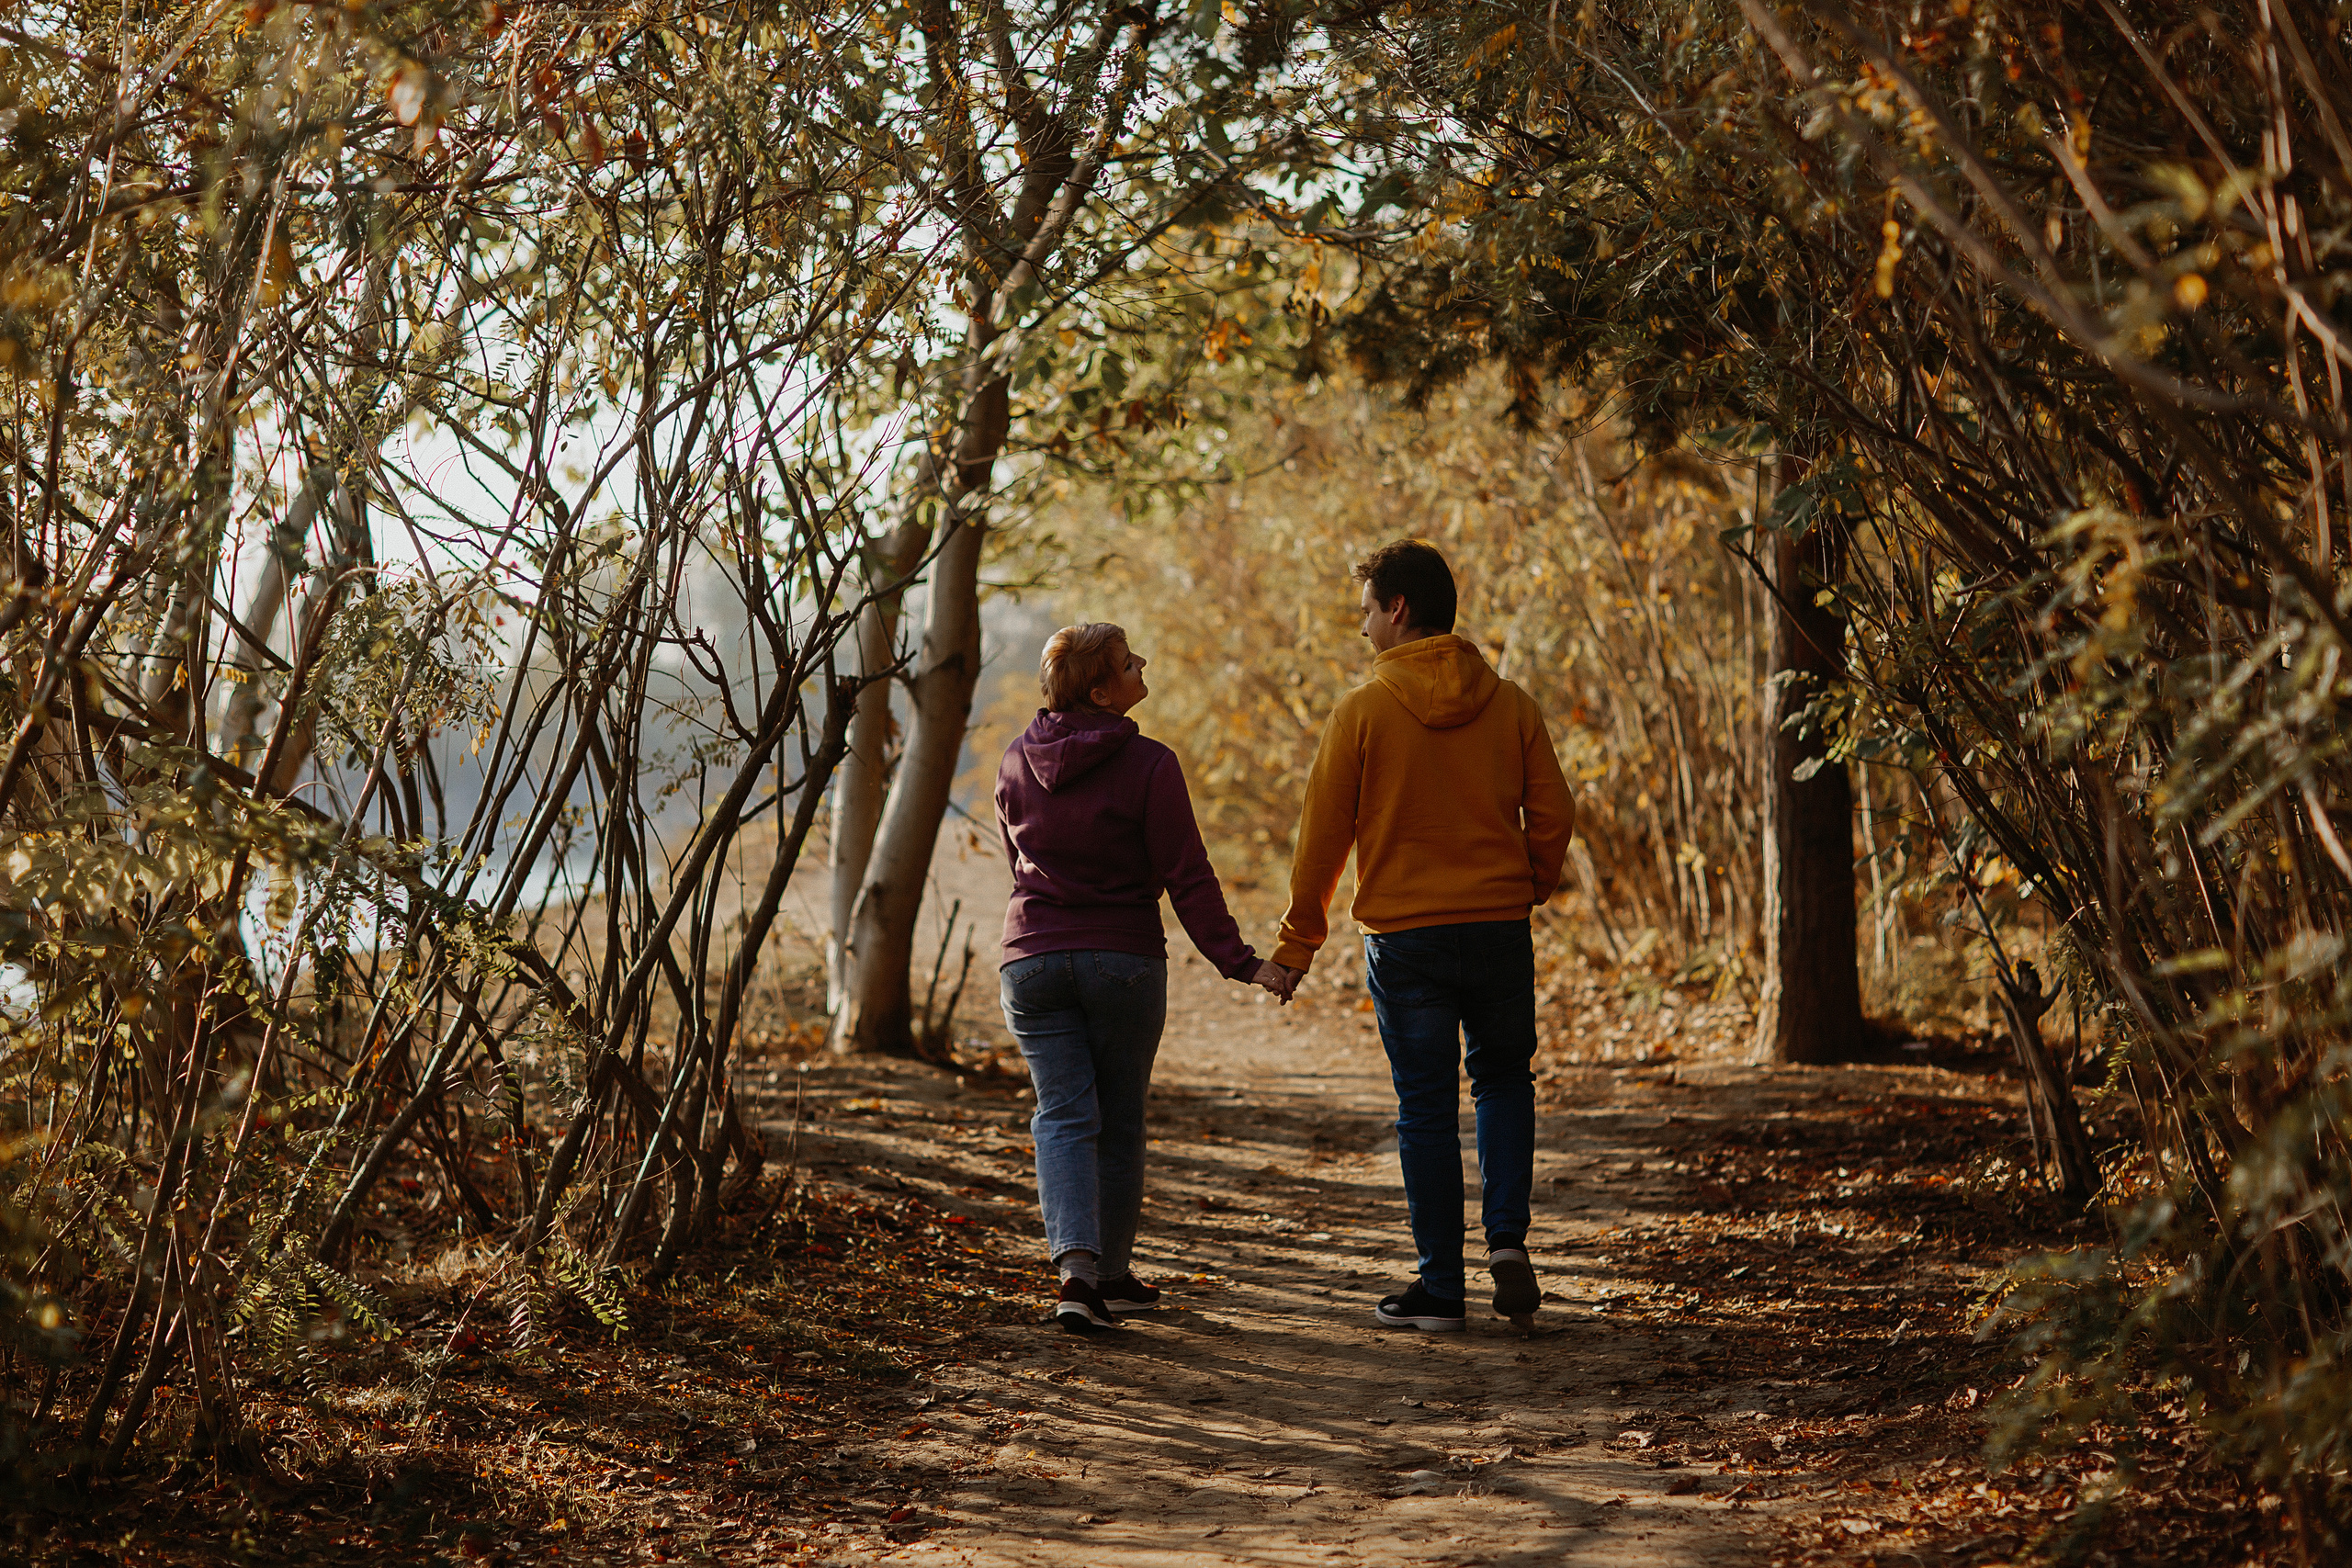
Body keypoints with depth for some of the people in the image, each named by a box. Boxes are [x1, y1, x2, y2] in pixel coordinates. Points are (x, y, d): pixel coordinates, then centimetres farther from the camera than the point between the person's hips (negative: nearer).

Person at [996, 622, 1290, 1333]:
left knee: (1063, 1116, 2)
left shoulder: (1018, 762, 3)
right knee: (1119, 1121, 12)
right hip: (1125, 959, -3)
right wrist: (1238, 961, -8)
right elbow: (1187, 879, -12)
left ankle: (1076, 1268, -18)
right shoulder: (1147, 766, -12)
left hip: (1032, 958, 3)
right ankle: (1111, 1274, 22)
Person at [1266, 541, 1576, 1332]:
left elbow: (1323, 836, -3)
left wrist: (1298, 942, 5)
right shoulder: (1510, 705, 1)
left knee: (1426, 1109, 5)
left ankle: (1440, 1287, 8)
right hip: (1500, 931, 2)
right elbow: (1553, 815, 2)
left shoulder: (1363, 710, -6)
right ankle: (1507, 1238, 3)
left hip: (1404, 935, -2)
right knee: (1504, 1081, 20)